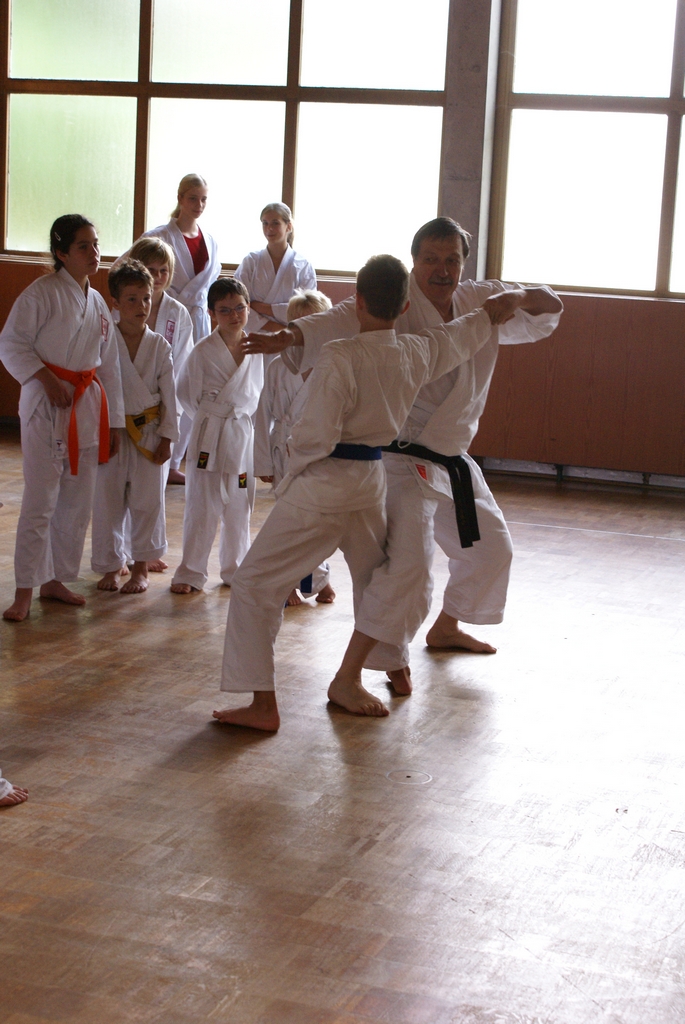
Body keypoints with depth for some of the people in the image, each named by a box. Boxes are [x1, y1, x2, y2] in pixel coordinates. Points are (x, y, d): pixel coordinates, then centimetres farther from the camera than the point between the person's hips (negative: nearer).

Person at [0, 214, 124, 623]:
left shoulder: (97, 303, 12)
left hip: (88, 405, 7)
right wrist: (48, 379, -20)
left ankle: (55, 579, 25)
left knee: (77, 502, 11)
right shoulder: (42, 292, -9)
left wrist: (114, 420, 15)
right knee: (41, 501, -7)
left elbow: (109, 365, 15)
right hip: (46, 404, -7)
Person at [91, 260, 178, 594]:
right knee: (107, 501, 5)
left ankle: (141, 567, 19)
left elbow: (169, 394, 2)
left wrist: (167, 437, -1)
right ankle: (111, 566, 20)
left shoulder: (159, 346, -1)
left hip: (148, 432, 1)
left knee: (147, 502, 5)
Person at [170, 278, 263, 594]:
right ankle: (191, 572, 12)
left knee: (239, 506, 12)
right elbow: (187, 395, 0)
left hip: (244, 434, 4)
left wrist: (242, 415, 7)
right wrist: (210, 419, 2)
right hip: (209, 435, -4)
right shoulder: (203, 352, -10)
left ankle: (235, 569, 27)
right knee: (202, 506, 1)